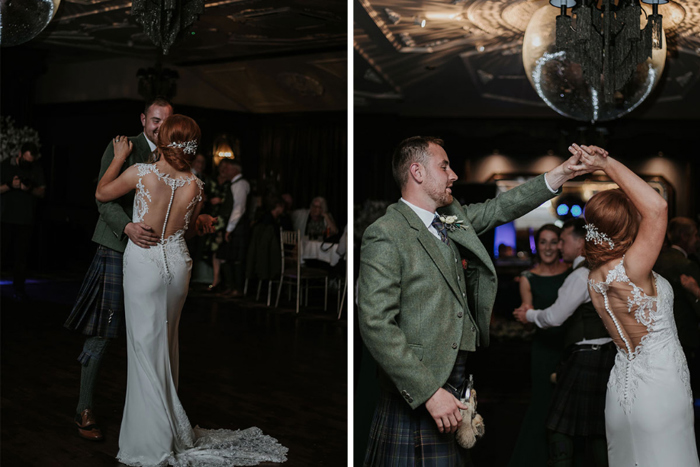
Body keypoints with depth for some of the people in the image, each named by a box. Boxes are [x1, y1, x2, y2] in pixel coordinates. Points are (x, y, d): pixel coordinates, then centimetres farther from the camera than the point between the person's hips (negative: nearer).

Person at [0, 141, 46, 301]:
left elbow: (42, 192, 4)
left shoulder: (37, 170, 8)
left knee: (21, 255, 1)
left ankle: (19, 288, 6)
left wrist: (30, 189, -15)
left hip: (26, 221, 1)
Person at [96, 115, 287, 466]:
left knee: (146, 345, 2)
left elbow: (101, 193, 2)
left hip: (143, 262, -4)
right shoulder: (195, 186, -3)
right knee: (167, 343, 17)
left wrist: (119, 157, 12)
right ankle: (169, 423, 29)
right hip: (177, 262, 4)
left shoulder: (140, 173, -14)